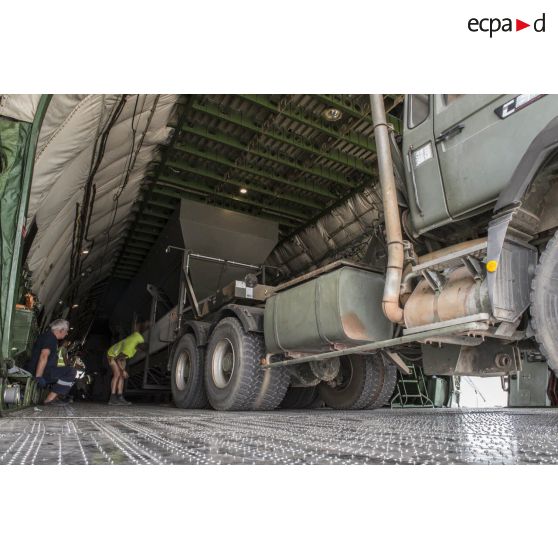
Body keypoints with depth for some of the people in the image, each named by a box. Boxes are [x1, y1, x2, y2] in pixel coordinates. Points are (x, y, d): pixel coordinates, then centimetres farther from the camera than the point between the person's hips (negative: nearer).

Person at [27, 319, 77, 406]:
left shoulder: (48, 336, 21)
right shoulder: (50, 338, -12)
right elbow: (43, 356, -25)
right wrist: (38, 377, -30)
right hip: (41, 372, -11)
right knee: (71, 372, -18)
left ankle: (53, 397, 11)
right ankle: (50, 399, -18)